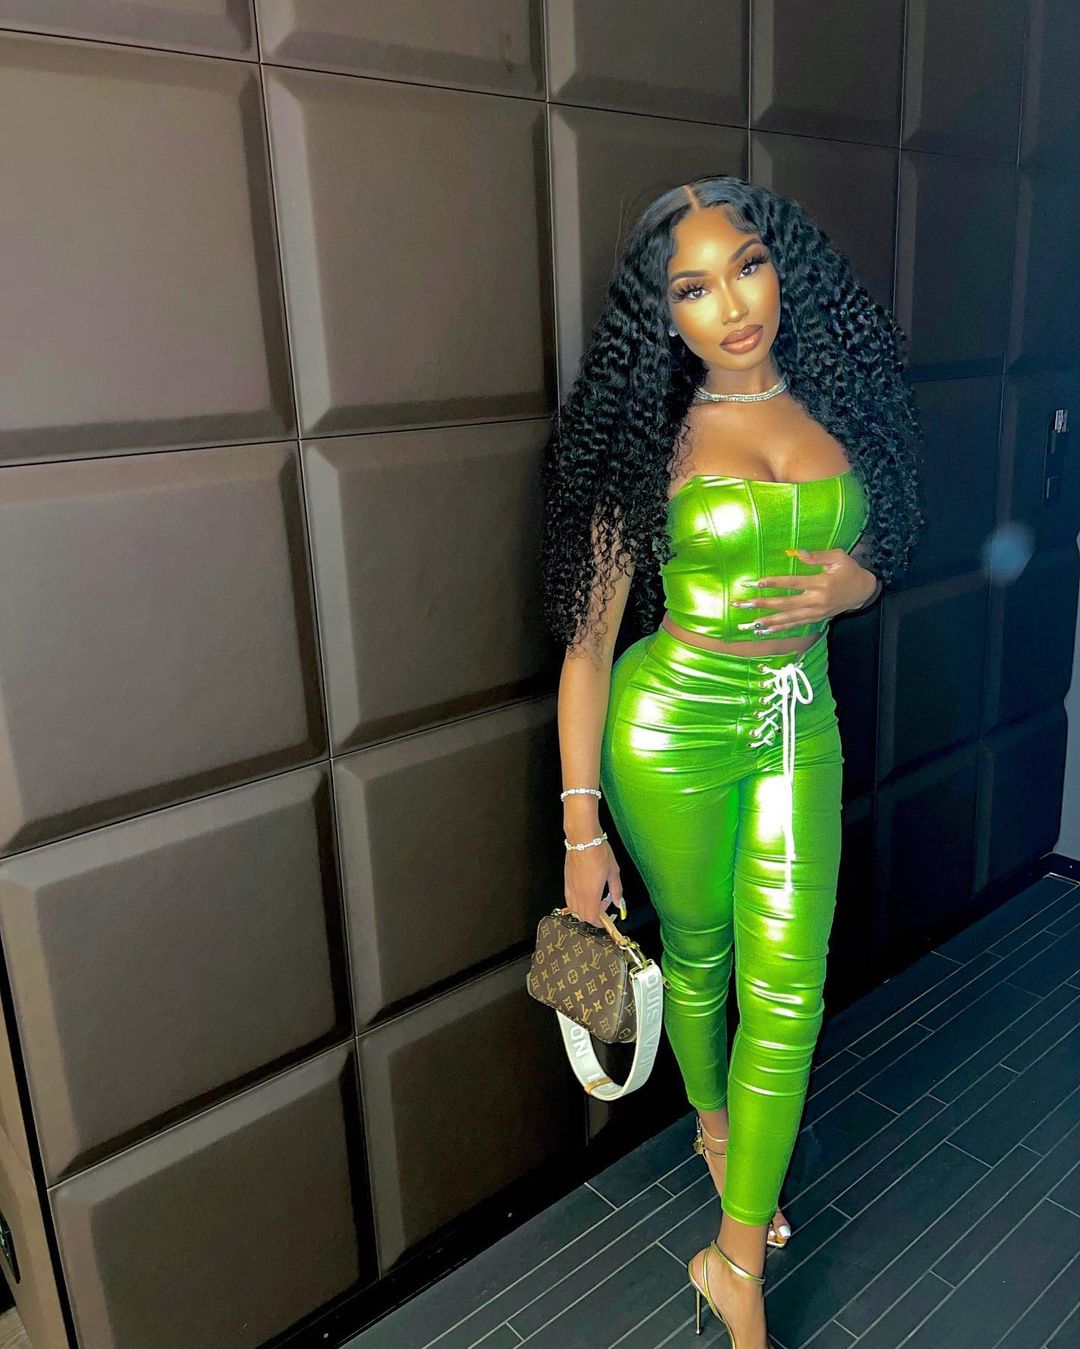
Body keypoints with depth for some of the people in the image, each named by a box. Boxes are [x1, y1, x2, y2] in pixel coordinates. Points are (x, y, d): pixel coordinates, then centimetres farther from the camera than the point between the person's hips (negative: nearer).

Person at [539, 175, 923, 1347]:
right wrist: (582, 824, -12)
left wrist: (845, 587, -10)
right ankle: (712, 1121, 48)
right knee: (697, 954, 16)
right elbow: (590, 636, -10)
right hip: (671, 728, -3)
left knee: (786, 988, 3)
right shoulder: (651, 432, -8)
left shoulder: (834, 407, 2)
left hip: (799, 723, 3)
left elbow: (875, 553, 16)